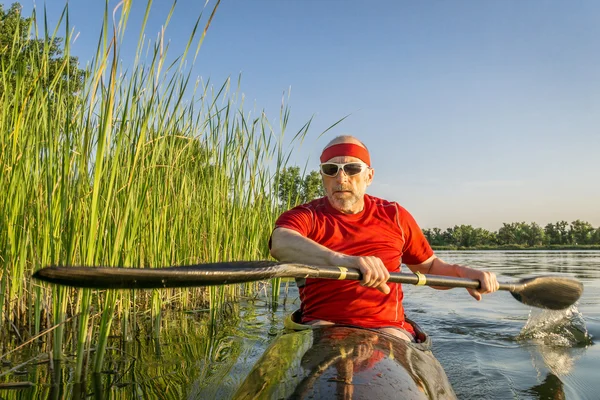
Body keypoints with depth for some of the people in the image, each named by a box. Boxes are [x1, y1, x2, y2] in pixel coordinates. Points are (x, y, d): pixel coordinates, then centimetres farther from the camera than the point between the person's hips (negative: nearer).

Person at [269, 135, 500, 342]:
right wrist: (342, 260, -44)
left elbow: (428, 266, 22)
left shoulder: (394, 216, 11)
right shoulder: (305, 217, 1)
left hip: (388, 328, 2)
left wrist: (463, 273, 0)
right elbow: (280, 243, -25)